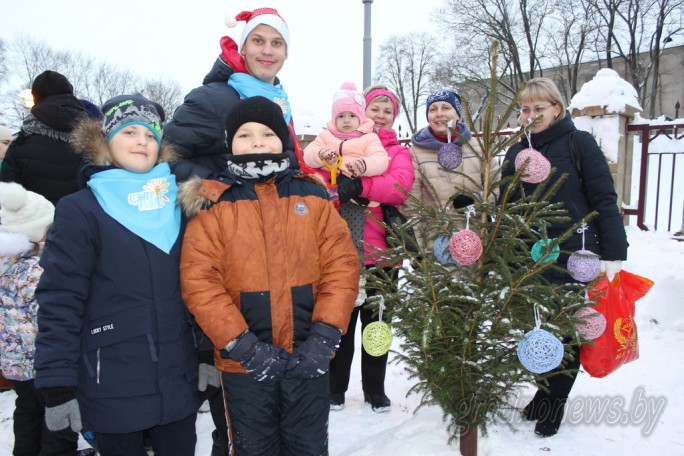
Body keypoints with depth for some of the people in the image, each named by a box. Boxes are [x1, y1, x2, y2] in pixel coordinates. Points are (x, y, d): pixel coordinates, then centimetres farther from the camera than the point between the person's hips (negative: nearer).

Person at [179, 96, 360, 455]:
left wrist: (324, 336, -11)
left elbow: (342, 265, -2)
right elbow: (199, 280, -9)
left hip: (309, 358, 1)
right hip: (244, 361, -1)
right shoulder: (213, 204, -2)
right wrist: (241, 344, -16)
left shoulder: (312, 195, 2)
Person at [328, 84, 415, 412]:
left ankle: (375, 390, 28)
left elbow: (401, 185, -11)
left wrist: (358, 186, -24)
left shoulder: (398, 151, 9)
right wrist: (336, 189, -24)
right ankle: (335, 387, 26)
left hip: (380, 249, 1)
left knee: (376, 321, 12)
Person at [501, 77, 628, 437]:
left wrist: (613, 255, -12)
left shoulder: (579, 143, -4)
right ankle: (545, 396, 32)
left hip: (574, 259, -4)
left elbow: (604, 201, -7)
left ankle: (551, 404, 25)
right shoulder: (517, 152, 9)